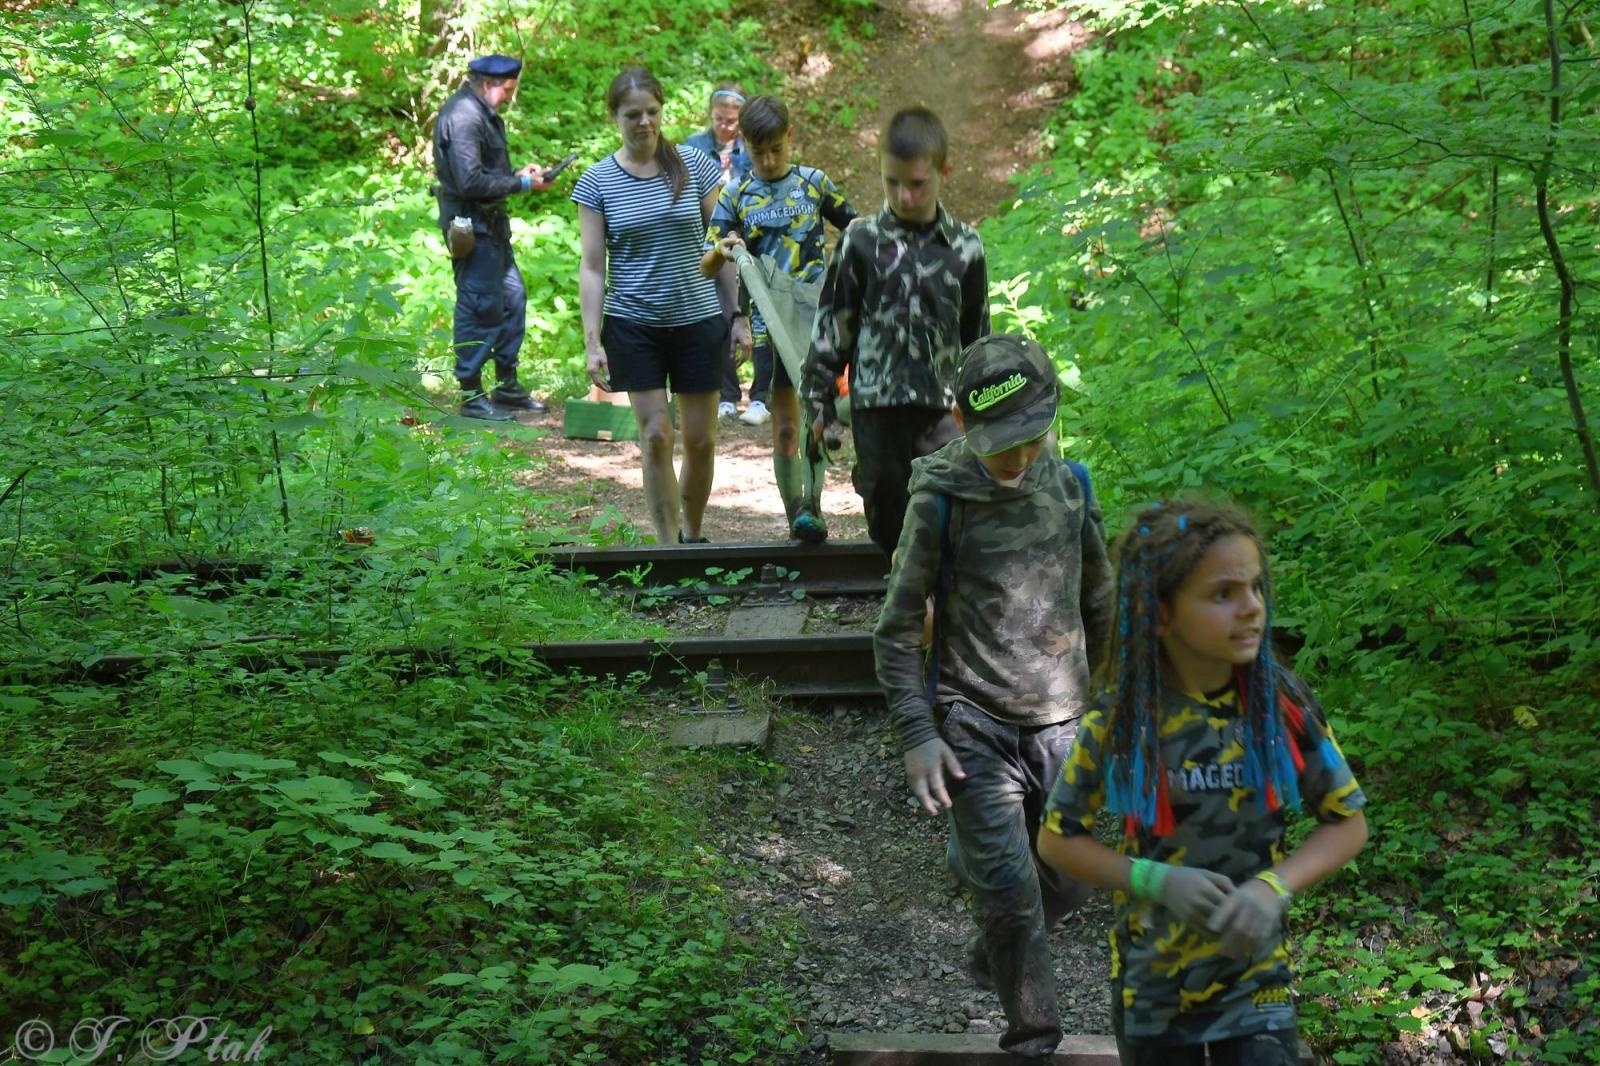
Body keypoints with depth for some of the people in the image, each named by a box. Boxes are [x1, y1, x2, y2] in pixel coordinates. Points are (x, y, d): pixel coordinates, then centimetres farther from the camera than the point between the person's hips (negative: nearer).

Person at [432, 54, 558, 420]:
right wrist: (521, 184, -17)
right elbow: (471, 181, -25)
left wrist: (518, 172, 5)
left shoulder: (483, 113, 14)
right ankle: (471, 395, 2)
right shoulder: (463, 117, -19)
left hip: (490, 223, 11)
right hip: (471, 225, -11)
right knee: (480, 308, -6)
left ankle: (507, 384, 26)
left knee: (513, 297, 15)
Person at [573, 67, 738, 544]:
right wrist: (592, 342, -8)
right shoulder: (597, 181, -2)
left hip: (697, 320, 1)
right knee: (656, 437, -5)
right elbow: (592, 267, -2)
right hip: (633, 326, -1)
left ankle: (692, 535, 26)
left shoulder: (695, 165, 1)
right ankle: (668, 546, 4)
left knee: (701, 439, 5)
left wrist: (738, 316, 4)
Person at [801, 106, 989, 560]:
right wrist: (818, 402, 3)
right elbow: (832, 324, 4)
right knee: (887, 516, 8)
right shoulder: (862, 241, 0)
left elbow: (977, 334, 14)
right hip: (876, 404, 0)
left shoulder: (965, 247, 3)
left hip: (942, 407, 0)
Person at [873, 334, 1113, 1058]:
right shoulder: (941, 503, -10)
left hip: (1062, 725, 4)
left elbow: (1098, 603, 17)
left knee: (1070, 876, 11)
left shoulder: (1069, 488, 2)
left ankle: (992, 953, 40)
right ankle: (1032, 1034, 12)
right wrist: (916, 733, -11)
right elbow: (897, 631, -4)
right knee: (1010, 889, -8)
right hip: (975, 727, -4)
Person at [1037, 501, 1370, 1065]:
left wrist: (1273, 887, -19)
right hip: (1151, 981, 0)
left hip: (1254, 977, 0)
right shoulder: (1118, 720, -14)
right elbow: (1057, 839, -4)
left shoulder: (1285, 705, -12)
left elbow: (1348, 823, -2)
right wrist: (1159, 880, -19)